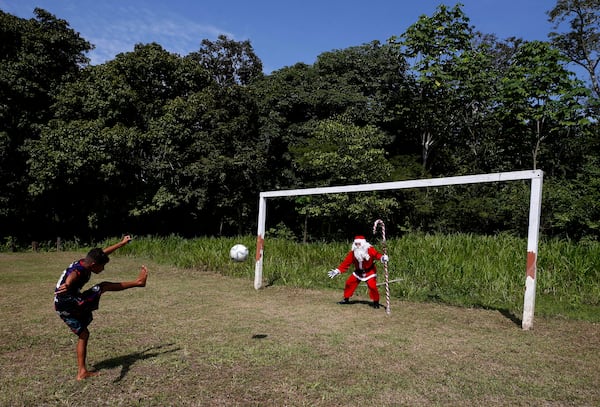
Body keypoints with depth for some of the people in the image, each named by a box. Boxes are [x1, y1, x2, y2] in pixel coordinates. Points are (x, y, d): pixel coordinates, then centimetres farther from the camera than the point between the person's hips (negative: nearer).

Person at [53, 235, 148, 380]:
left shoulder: (84, 262, 4)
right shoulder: (78, 271, -23)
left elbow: (103, 252, 17)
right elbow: (71, 277, -48)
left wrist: (123, 242, 26)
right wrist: (67, 285, -72)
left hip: (65, 309, 10)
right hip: (70, 304, -10)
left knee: (83, 334, 17)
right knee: (104, 286, -4)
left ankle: (82, 372, 21)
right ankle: (138, 282, 7)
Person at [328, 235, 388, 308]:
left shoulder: (370, 250, -23)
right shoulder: (352, 253, -12)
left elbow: (376, 254, -37)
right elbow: (346, 262, -9)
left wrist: (382, 257, -60)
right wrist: (337, 271, -13)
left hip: (369, 271, -4)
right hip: (358, 272, 4)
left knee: (372, 286, -19)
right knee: (349, 283, 1)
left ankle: (376, 302, 3)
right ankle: (346, 299, 21)